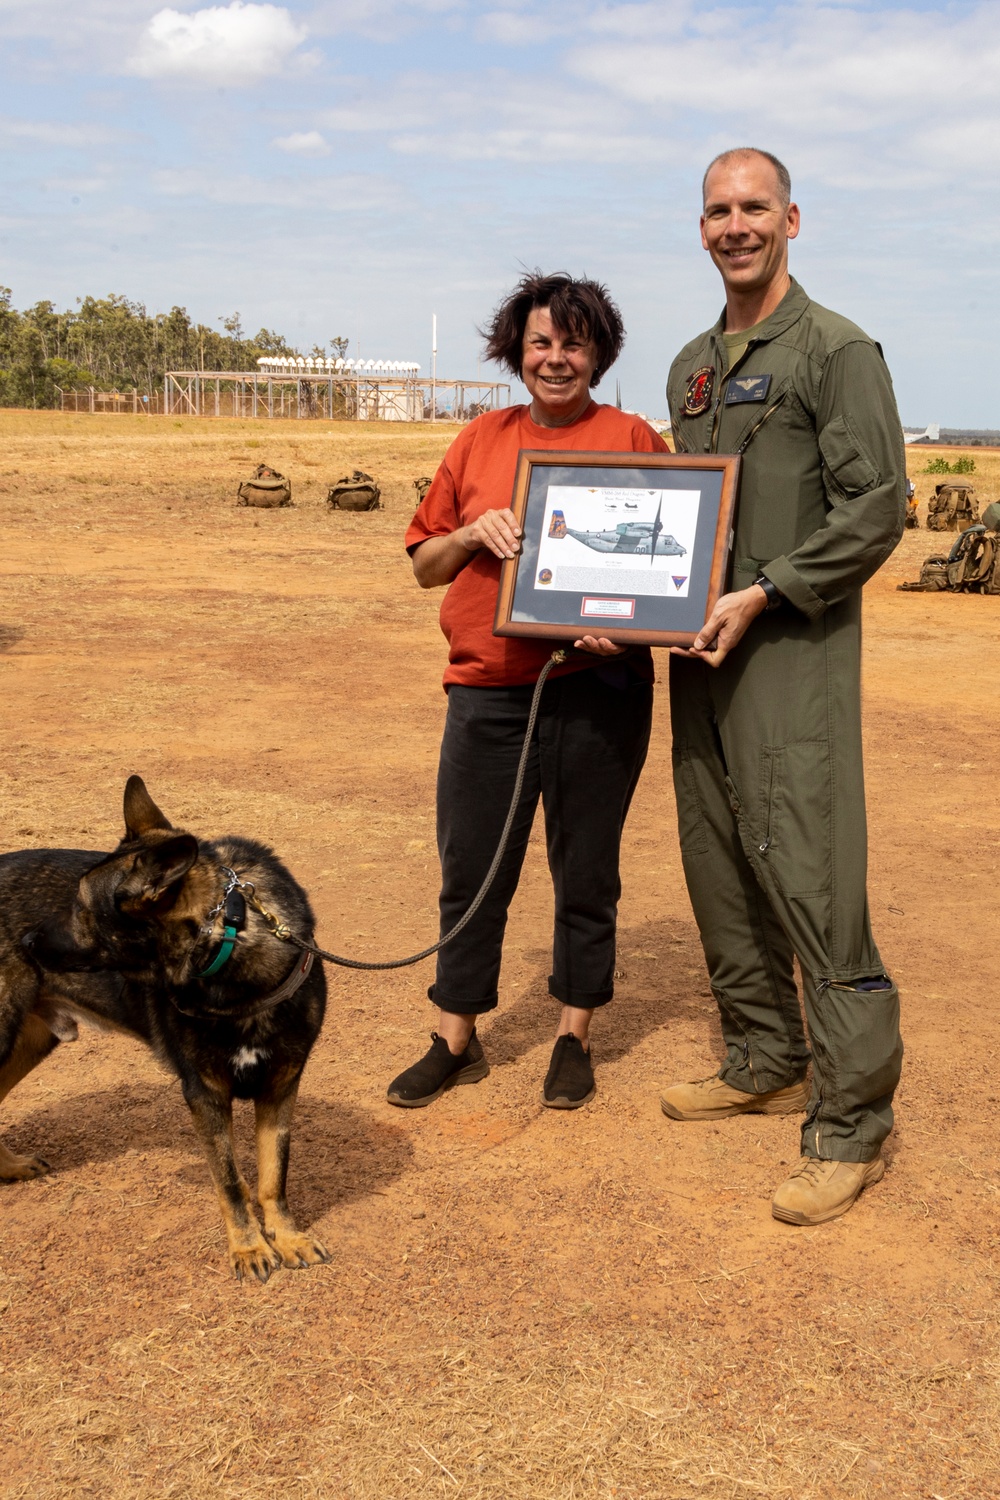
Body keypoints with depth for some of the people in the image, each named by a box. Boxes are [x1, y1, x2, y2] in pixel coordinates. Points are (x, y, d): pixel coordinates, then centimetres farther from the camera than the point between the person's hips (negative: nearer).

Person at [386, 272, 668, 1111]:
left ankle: (575, 1038, 25)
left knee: (586, 871, 9)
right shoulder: (482, 440, 11)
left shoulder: (631, 439, 2)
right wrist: (473, 535, -6)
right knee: (470, 869, 7)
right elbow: (425, 566, 14)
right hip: (489, 687, 3)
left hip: (596, 687, -2)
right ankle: (456, 1042, 21)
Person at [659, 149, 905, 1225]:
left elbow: (876, 509, -12)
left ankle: (852, 1123, -2)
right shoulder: (692, 366, 18)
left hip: (795, 648, -8)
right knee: (718, 865, 11)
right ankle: (764, 1064, 26)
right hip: (702, 648, 8)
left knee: (807, 872, -10)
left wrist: (762, 594, -17)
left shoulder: (836, 351, -5)